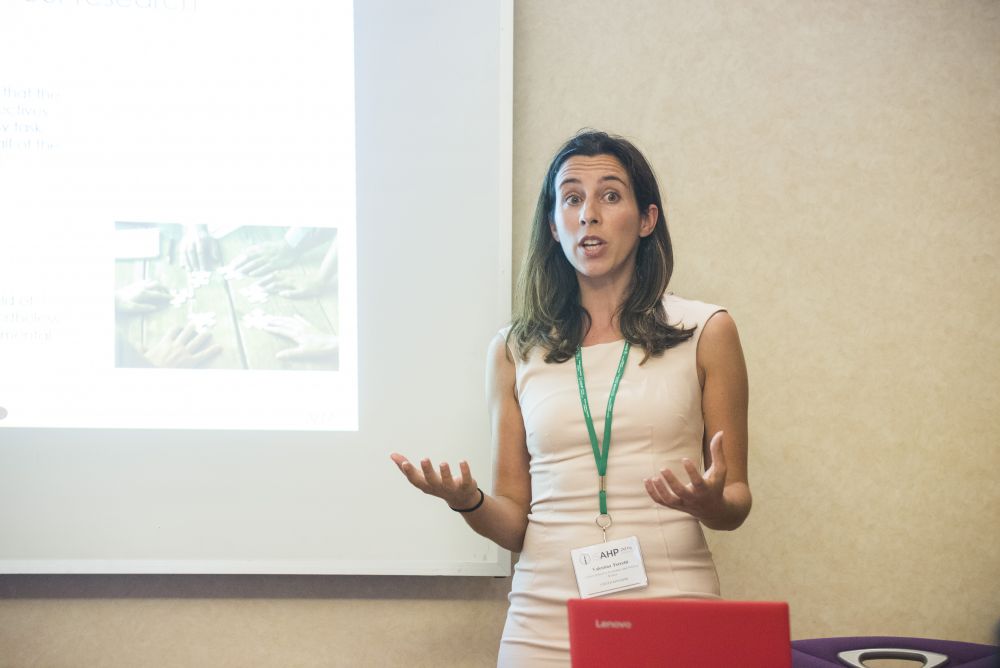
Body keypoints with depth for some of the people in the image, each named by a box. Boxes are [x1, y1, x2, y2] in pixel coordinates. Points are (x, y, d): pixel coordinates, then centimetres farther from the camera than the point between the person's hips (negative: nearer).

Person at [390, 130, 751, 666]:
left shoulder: (704, 333, 4)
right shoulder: (514, 351, 8)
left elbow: (736, 502, 7)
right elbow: (513, 524, 9)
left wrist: (709, 503, -15)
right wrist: (468, 502, -12)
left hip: (673, 616, -1)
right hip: (546, 620, 1)